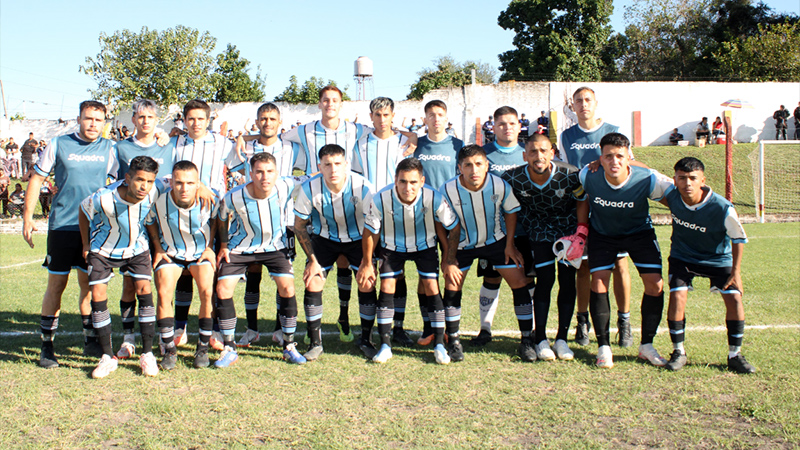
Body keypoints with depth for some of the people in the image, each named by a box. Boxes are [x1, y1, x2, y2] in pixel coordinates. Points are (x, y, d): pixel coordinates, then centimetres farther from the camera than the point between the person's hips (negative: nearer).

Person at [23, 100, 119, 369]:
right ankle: (47, 346, 11)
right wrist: (27, 217, 2)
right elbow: (37, 178, 6)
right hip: (62, 226, -2)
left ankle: (91, 341, 21)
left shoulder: (109, 149, 5)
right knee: (56, 286, 2)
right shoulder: (58, 145, 1)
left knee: (90, 286, 9)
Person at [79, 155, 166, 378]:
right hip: (103, 250, -1)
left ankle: (147, 354, 0)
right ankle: (108, 357, 4)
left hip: (137, 248, 1)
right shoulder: (103, 198, -33)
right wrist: (86, 245, -2)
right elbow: (83, 211, -10)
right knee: (98, 295, -8)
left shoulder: (155, 191, -28)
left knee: (144, 291, -11)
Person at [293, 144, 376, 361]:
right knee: (312, 283, -11)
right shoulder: (309, 188, -24)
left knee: (367, 284, -12)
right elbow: (299, 226, -9)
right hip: (324, 237, 1)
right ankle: (315, 342, 4)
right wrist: (313, 260, -12)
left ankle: (366, 339, 8)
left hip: (357, 238, -1)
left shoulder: (363, 187, -28)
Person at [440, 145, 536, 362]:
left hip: (496, 240, 1)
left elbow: (511, 212, -3)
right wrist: (448, 260, -12)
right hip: (462, 244, 0)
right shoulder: (448, 190, -25)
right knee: (452, 287, -7)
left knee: (519, 283, -6)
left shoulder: (500, 186, -23)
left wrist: (510, 244, -4)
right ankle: (453, 341, 12)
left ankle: (527, 340, 7)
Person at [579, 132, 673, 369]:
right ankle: (603, 347, 0)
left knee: (655, 284, -10)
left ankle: (646, 345, 8)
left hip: (639, 231, 0)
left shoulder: (647, 180, -29)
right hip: (602, 232, 0)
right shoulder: (588, 176, -26)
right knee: (598, 281, -14)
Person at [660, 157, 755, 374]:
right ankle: (678, 352, 4)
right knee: (677, 297, -15)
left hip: (718, 259, -1)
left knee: (734, 299, -11)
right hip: (682, 256, 1)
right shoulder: (672, 197, -23)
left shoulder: (723, 208, -30)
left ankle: (734, 355, 8)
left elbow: (738, 238, -13)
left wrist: (736, 271, -11)